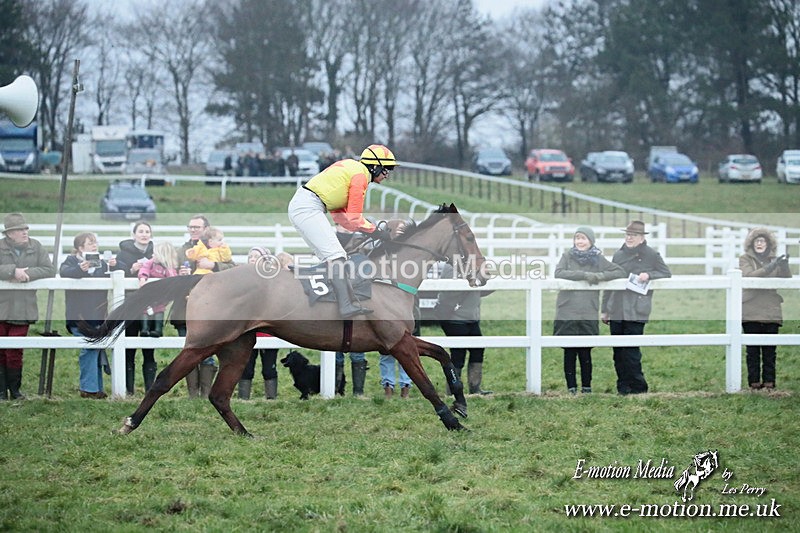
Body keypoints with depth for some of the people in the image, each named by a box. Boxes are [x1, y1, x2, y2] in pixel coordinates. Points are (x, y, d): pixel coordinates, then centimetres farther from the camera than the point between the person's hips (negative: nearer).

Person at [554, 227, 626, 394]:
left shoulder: (598, 259, 8)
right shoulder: (567, 256, 6)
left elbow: (620, 272, 6)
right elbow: (559, 273, -10)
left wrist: (600, 276, -10)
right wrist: (585, 275, -16)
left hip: (588, 314, 0)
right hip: (567, 313, 0)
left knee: (585, 352, 1)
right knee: (569, 352, 1)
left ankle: (586, 388, 10)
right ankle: (571, 388, 7)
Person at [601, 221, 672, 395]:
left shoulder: (651, 255, 2)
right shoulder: (618, 255, 13)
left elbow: (667, 274, 6)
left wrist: (649, 275, -12)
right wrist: (605, 310, 16)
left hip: (636, 312, -5)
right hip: (616, 310, 5)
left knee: (631, 350, -10)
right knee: (618, 351, 6)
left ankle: (637, 386, -2)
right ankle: (623, 386, 13)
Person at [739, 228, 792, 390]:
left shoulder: (774, 260, 13)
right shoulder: (745, 259, 4)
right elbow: (749, 276, -14)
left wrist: (785, 267, -14)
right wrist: (770, 267, -26)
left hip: (771, 312, 2)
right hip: (751, 312, -2)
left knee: (769, 349, 1)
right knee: (752, 349, -2)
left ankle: (769, 381, 3)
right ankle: (754, 381, 1)